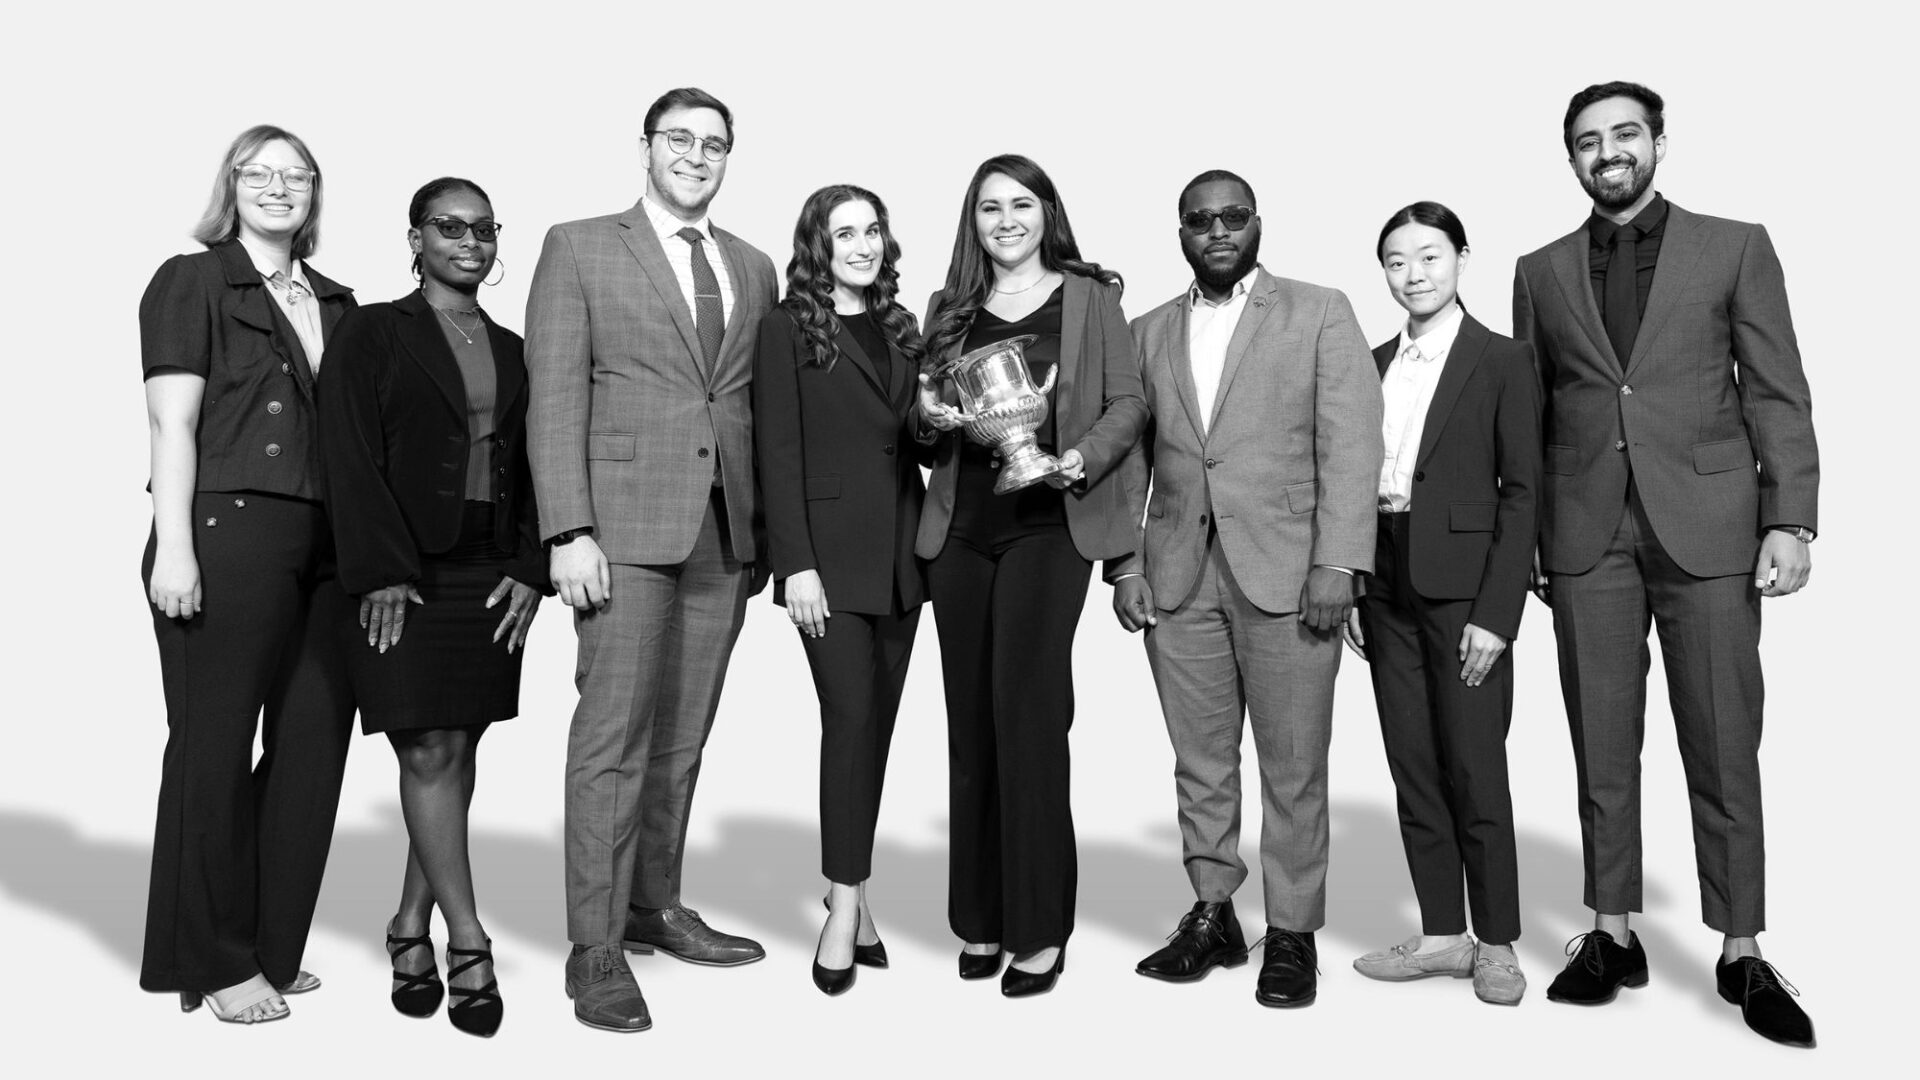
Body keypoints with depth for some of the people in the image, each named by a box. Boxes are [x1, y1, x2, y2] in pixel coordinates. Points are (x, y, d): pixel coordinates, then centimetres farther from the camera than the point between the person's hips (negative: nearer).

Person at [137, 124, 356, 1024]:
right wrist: (174, 548, -14)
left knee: (313, 747, 7)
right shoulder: (191, 282, 3)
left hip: (331, 546, 6)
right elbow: (172, 421, -5)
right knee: (216, 746, 3)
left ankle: (271, 949, 20)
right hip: (227, 535, -5)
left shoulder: (336, 303, 18)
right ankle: (214, 962, 14)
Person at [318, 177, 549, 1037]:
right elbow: (351, 459, -6)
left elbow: (533, 469, 12)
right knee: (430, 751, -6)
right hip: (405, 578, -4)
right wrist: (381, 571, -14)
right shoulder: (372, 333, 2)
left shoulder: (510, 350, 15)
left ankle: (412, 927, 18)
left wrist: (529, 568, 0)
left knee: (458, 751, 6)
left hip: (492, 576, 5)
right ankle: (467, 943, -1)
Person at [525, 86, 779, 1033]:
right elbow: (554, 398, -3)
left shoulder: (754, 269, 17)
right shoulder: (579, 248, 4)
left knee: (681, 737, 9)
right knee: (613, 735, -5)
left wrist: (767, 530, 7)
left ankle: (654, 907, 23)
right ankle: (595, 948, 3)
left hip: (724, 531, 4)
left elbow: (759, 408, 15)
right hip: (625, 526, -4)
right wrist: (568, 531, -12)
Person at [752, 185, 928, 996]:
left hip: (900, 552, 5)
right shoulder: (789, 328, -1)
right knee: (851, 717, -9)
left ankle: (849, 889, 18)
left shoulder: (901, 329, 15)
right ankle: (846, 905, 1)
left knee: (877, 723, 7)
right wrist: (796, 564, -14)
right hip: (830, 553, -5)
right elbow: (777, 453, -7)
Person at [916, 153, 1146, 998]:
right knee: (970, 722, 6)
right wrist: (931, 416, -3)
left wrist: (1082, 458, -15)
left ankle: (1038, 932, 0)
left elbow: (1127, 403, 2)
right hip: (960, 530, 4)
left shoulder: (1090, 298, 6)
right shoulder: (949, 308, 15)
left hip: (1047, 526, -4)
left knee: (1027, 714, -10)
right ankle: (979, 919, 16)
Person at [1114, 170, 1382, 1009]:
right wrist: (1125, 564, 3)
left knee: (1293, 765, 2)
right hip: (1177, 577, 3)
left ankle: (1292, 932, 14)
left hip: (1284, 571, -3)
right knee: (1199, 761, 9)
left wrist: (1337, 562, -12)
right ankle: (1212, 915, 21)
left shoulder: (1320, 313, 4)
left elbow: (1350, 445, -3)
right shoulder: (1149, 333, 14)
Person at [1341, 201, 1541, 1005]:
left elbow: (1520, 492, -7)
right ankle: (1442, 935, 21)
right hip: (1387, 585, 5)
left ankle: (1497, 945, 15)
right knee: (1412, 768, 9)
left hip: (1461, 586, -5)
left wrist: (1496, 612, -13)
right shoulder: (1374, 365, 13)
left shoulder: (1501, 361, -3)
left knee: (1475, 772, 0)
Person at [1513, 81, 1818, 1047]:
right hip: (1588, 535, 2)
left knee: (1724, 751, 2)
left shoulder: (1734, 247, 7)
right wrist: (1524, 540, 7)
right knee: (1602, 750, 6)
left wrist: (1789, 521, -6)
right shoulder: (1541, 272, 12)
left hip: (1707, 526, -2)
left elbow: (1778, 395, 3)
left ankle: (1742, 956, 13)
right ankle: (1612, 938, 16)